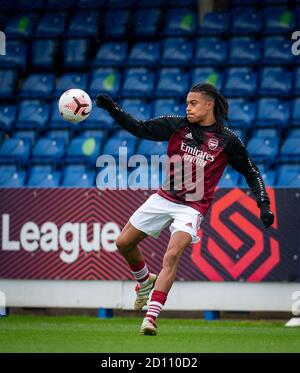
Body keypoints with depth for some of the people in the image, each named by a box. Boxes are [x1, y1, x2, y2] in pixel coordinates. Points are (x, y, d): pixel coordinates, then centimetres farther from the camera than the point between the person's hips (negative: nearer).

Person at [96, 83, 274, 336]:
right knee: (124, 243, 6)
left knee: (172, 256, -25)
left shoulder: (227, 140, -3)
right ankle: (146, 281, 37)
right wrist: (113, 109, -14)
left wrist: (264, 205, -3)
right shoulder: (177, 125, 2)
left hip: (193, 207, -4)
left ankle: (151, 318, -28)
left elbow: (251, 173, 5)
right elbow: (140, 129, -1)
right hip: (164, 198, 4)